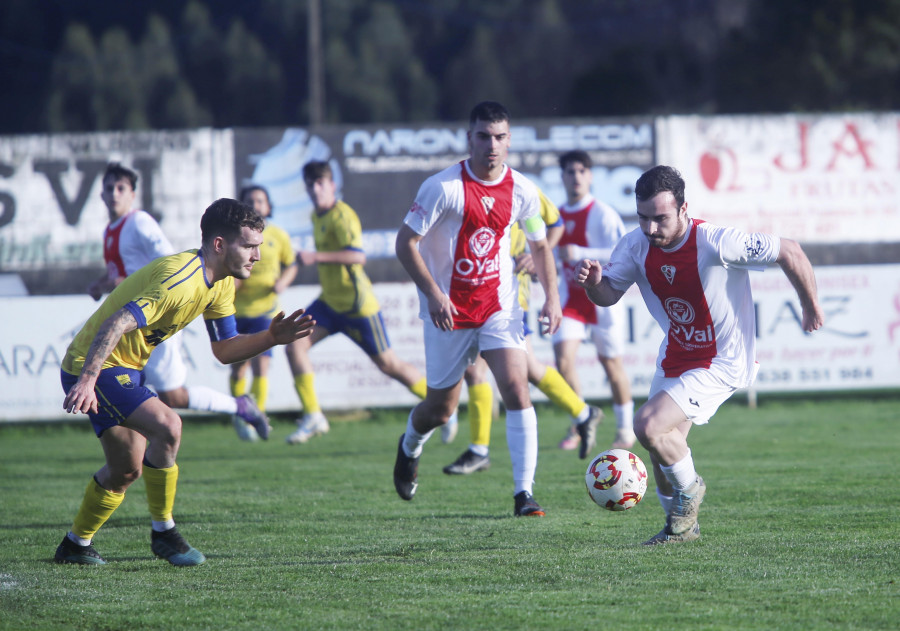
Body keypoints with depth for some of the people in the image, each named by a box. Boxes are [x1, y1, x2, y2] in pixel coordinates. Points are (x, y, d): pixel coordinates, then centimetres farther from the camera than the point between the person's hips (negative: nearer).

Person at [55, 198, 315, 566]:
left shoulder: (221, 283, 4)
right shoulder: (180, 278, -27)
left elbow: (223, 350, 10)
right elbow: (116, 325, -36)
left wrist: (271, 338, -6)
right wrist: (87, 381, -45)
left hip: (125, 369, 10)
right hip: (92, 368, -10)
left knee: (126, 470, 19)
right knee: (166, 425, -27)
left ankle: (75, 546, 37)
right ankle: (163, 532, -13)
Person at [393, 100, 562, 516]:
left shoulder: (522, 191, -3)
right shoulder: (444, 187, -15)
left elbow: (539, 246, 13)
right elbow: (406, 242, -11)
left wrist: (552, 297, 1)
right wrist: (432, 292, -22)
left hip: (499, 305, 2)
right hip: (448, 309, -2)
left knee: (517, 389, -18)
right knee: (440, 408, 9)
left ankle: (524, 494, -16)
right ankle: (410, 447, 46)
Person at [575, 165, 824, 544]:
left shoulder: (716, 243, -28)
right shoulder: (637, 245, -11)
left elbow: (789, 252, -18)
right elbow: (608, 295, -2)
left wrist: (811, 308, -4)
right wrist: (593, 282, -27)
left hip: (722, 363, -7)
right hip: (675, 355, 7)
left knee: (649, 426, -21)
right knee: (663, 448, 12)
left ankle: (689, 489, 7)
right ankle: (681, 526, 37)